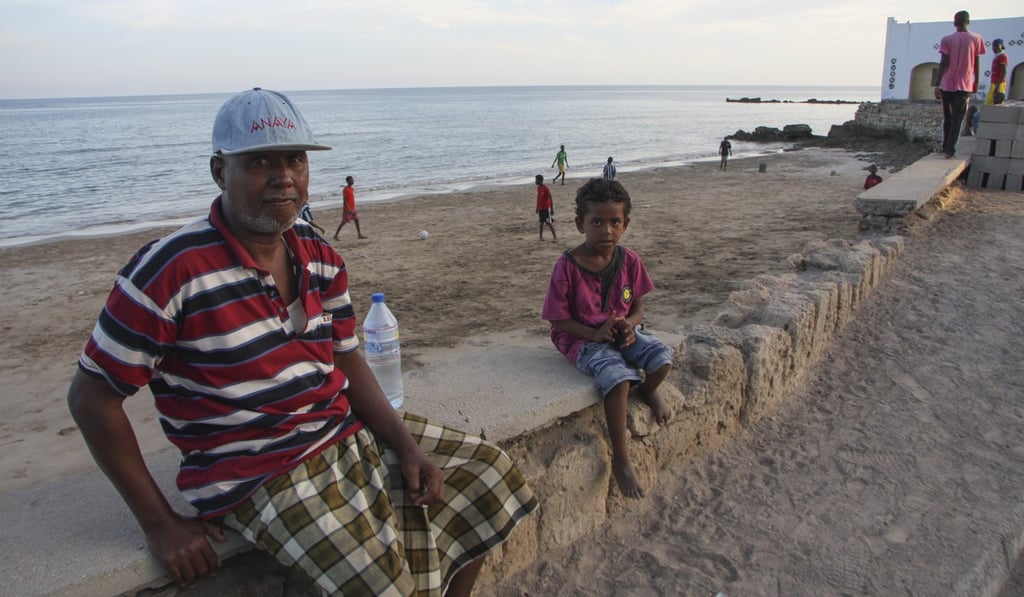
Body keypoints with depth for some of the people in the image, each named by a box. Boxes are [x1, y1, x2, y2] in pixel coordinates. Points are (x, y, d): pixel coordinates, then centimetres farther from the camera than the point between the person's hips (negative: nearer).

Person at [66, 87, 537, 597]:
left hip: (351, 434, 7)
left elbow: (346, 359, 8)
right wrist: (159, 523, -11)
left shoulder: (321, 258, 3)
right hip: (257, 475, -7)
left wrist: (406, 445, -5)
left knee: (487, 471, 9)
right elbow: (91, 396, -11)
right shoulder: (170, 271, -18)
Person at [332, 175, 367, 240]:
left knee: (356, 220, 6)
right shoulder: (345, 189, -16)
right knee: (343, 222, -4)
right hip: (347, 209, -8)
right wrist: (349, 209, -25)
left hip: (352, 208, 8)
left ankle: (359, 234, 12)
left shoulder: (352, 188, 10)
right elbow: (344, 200, -19)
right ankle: (335, 235, 4)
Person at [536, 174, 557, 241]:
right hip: (540, 208, 7)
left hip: (546, 208, -7)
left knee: (549, 222, -3)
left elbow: (550, 199, -16)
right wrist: (537, 208, 19)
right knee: (541, 222, 11)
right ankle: (541, 236, 17)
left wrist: (552, 209, -18)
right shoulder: (538, 188, 5)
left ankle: (554, 236, 7)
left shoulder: (546, 188, -18)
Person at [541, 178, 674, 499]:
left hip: (622, 332, 5)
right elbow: (558, 319, -11)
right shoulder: (567, 266, -16)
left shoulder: (629, 260, -3)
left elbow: (637, 306, 7)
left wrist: (630, 325, -16)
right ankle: (620, 458, -16)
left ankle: (648, 390, 16)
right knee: (618, 377, -31)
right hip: (583, 338, -4)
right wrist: (595, 334, -23)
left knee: (662, 356, -22)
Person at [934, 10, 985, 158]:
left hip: (947, 85, 1)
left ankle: (946, 147, 19)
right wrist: (976, 82, 14)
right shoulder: (976, 39, 1)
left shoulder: (947, 40, -1)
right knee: (957, 119, -1)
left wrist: (938, 85, -4)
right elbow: (977, 63, 3)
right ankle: (950, 149, -12)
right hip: (965, 85, -1)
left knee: (947, 118, 13)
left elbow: (943, 63, -6)